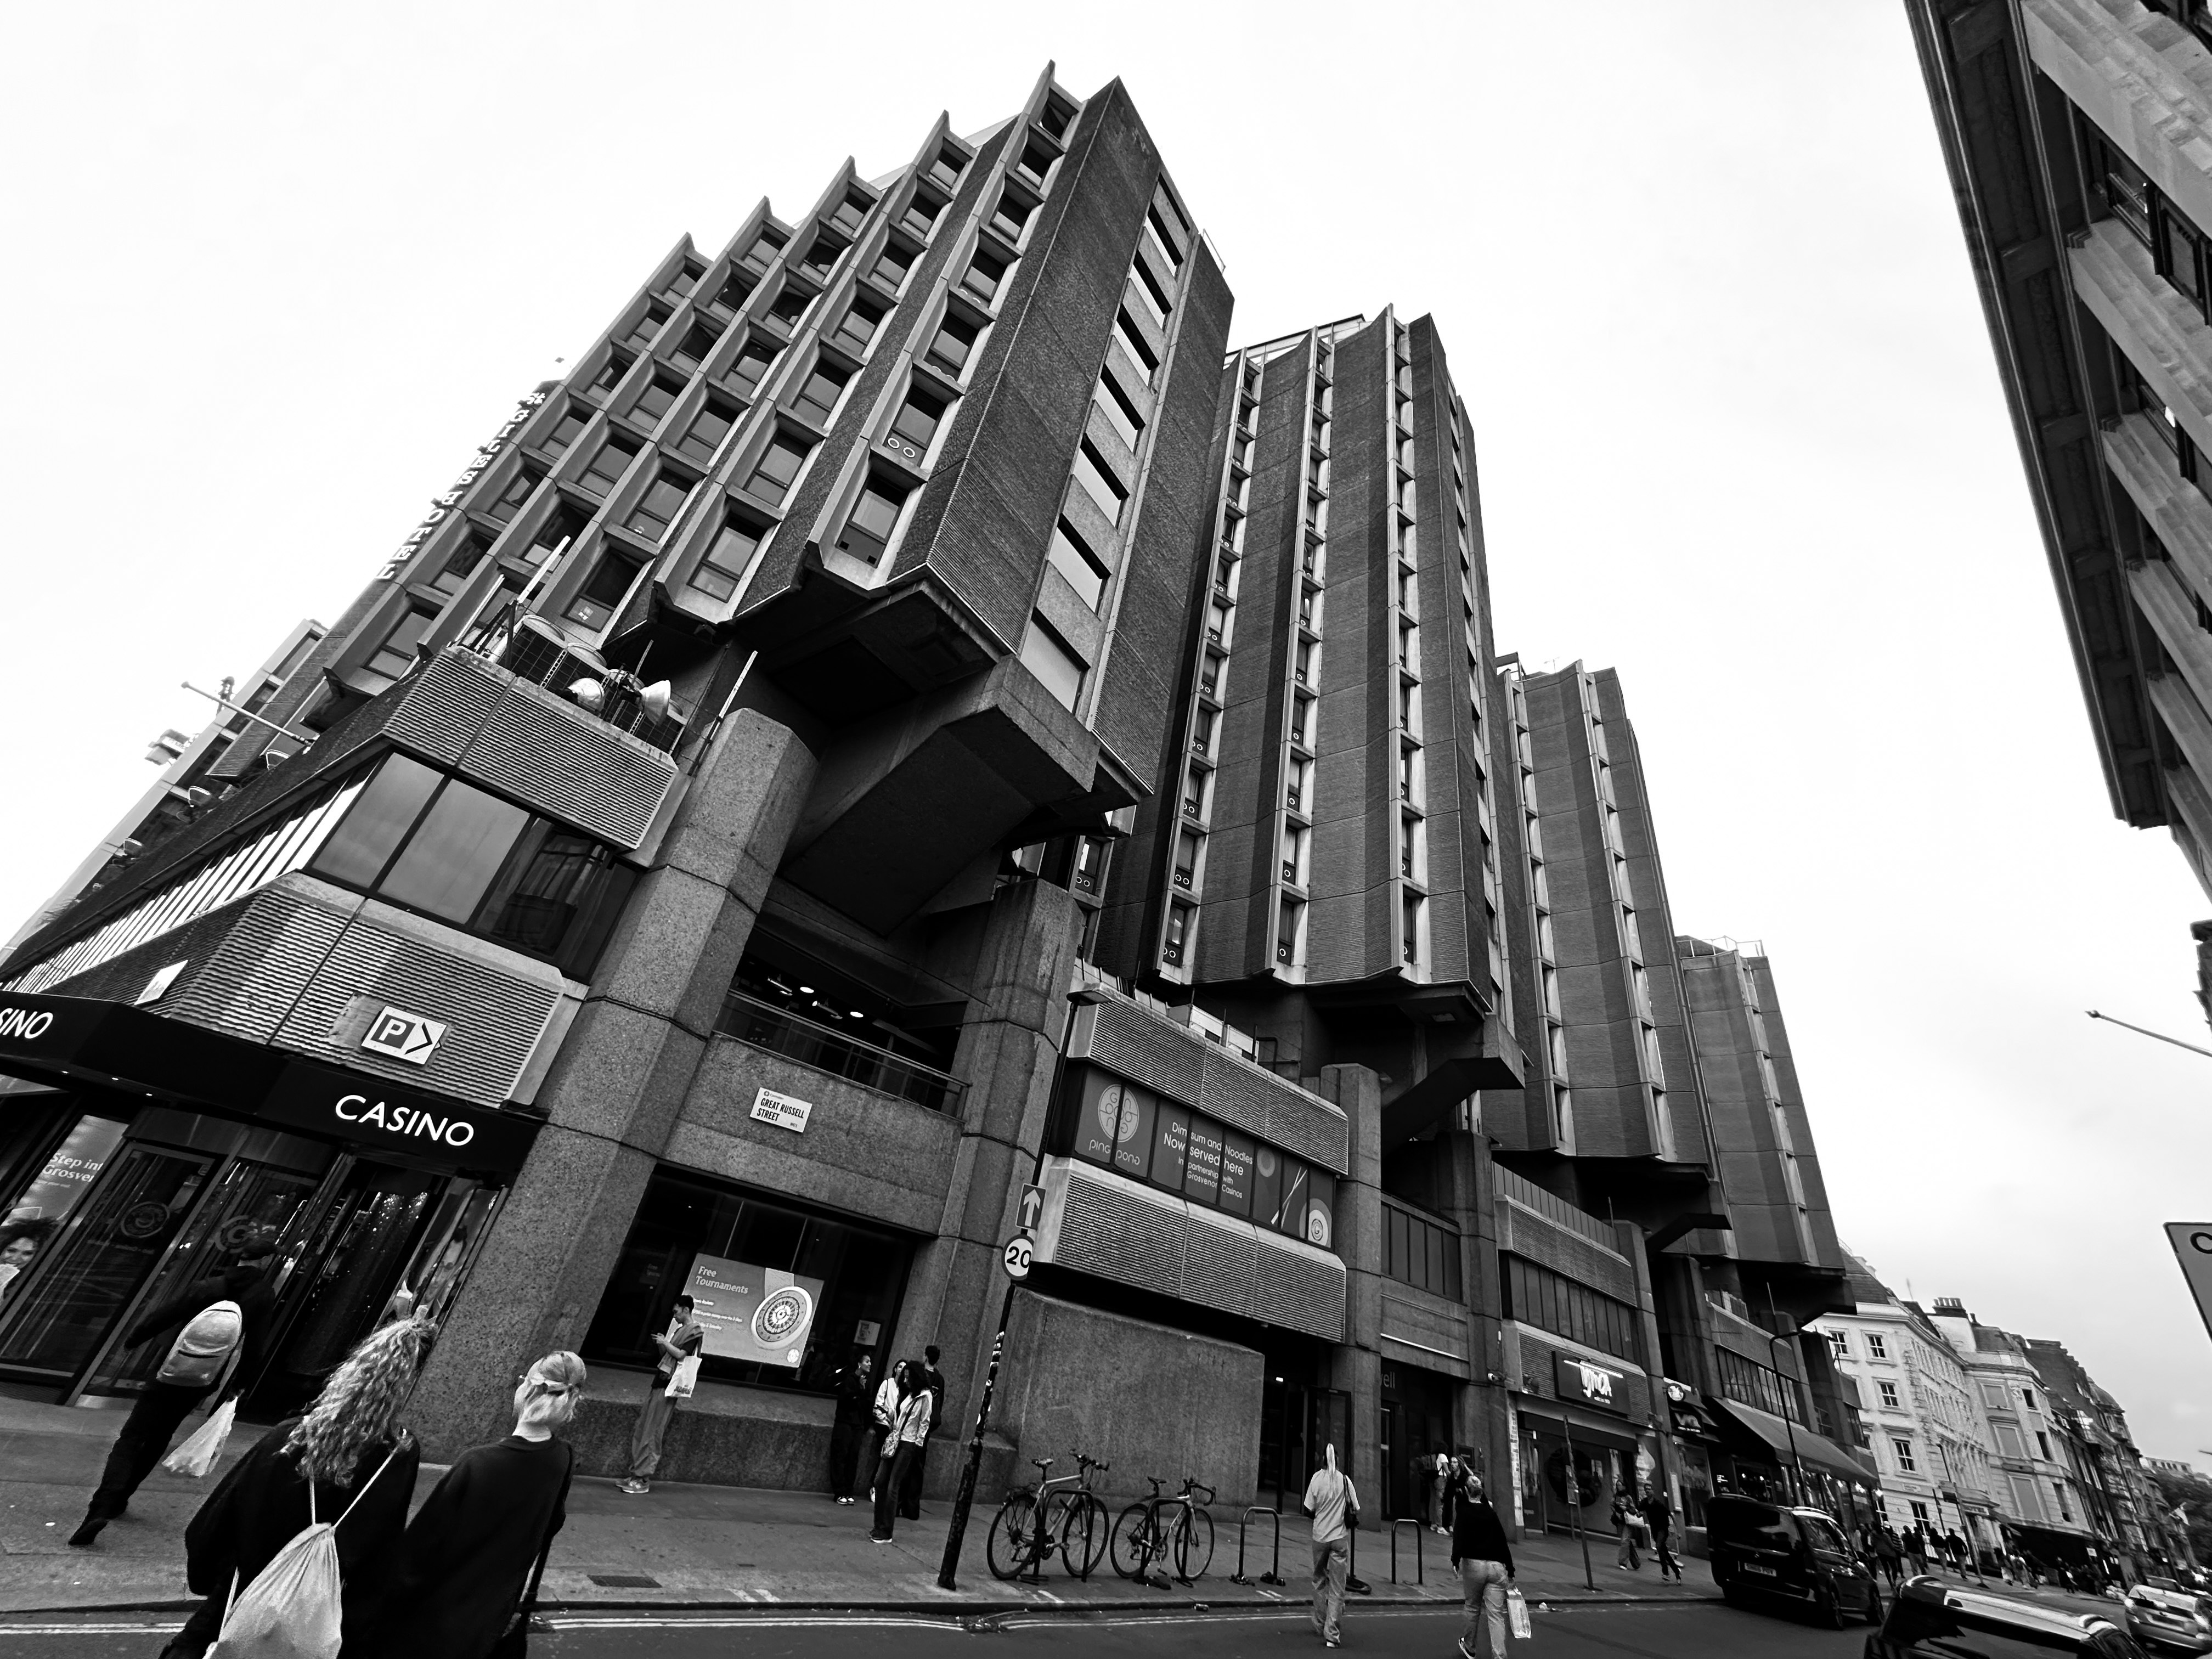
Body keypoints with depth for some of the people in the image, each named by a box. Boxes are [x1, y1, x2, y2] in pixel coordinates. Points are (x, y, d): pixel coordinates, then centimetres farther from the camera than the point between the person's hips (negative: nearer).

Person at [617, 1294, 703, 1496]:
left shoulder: (695, 1331, -9)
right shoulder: (679, 1329, 18)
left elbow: (681, 1355, -18)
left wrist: (665, 1342, -8)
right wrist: (661, 1344, 6)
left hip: (668, 1386, -9)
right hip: (660, 1382, 9)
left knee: (651, 1434, -7)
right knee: (640, 1431, 8)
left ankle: (643, 1480, -2)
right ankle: (636, 1474, 12)